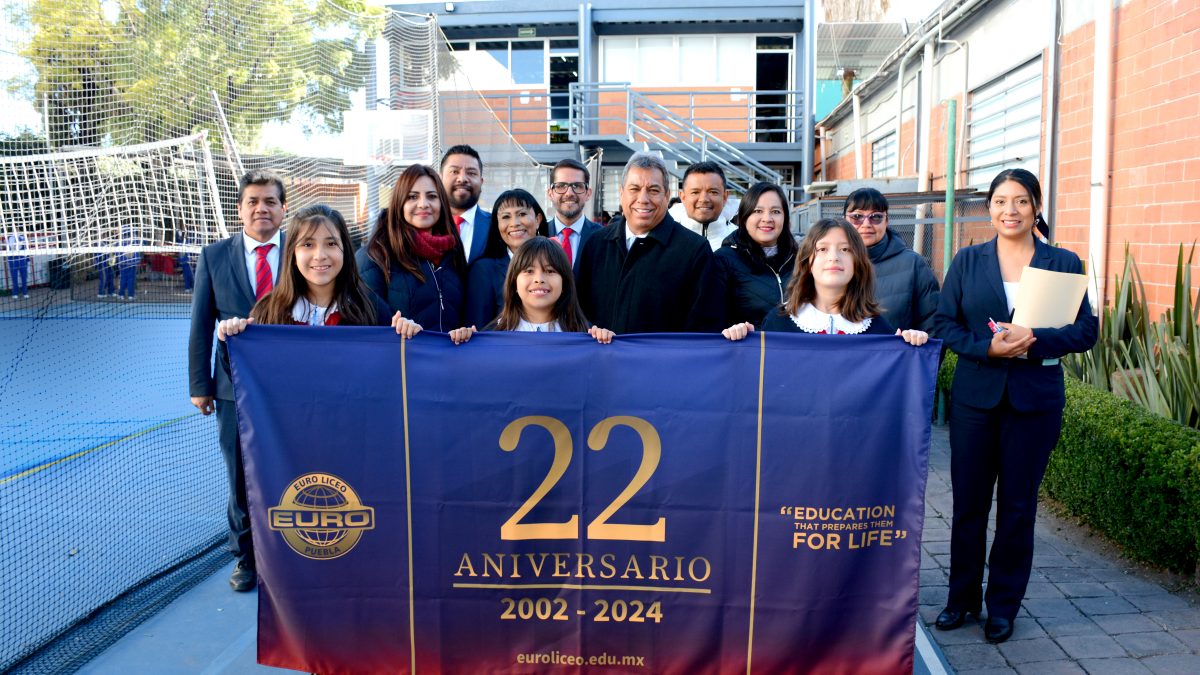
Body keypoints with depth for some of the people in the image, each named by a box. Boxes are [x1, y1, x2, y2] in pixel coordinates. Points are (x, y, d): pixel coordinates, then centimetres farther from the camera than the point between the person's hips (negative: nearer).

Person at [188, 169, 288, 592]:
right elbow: (201, 326, 5)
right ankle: (246, 559, 29)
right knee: (241, 480, 12)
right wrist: (200, 386, 2)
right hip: (236, 387, 1)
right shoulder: (214, 256, 4)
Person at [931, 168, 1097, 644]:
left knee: (1017, 506, 8)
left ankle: (1003, 606, 23)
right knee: (968, 502, 7)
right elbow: (944, 323, -1)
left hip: (1035, 400, 0)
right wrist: (987, 347, -18)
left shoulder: (1064, 263, 2)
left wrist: (1033, 339, -19)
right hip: (975, 396, 1)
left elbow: (1085, 331, -3)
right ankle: (962, 598, 24)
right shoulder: (968, 260, 4)